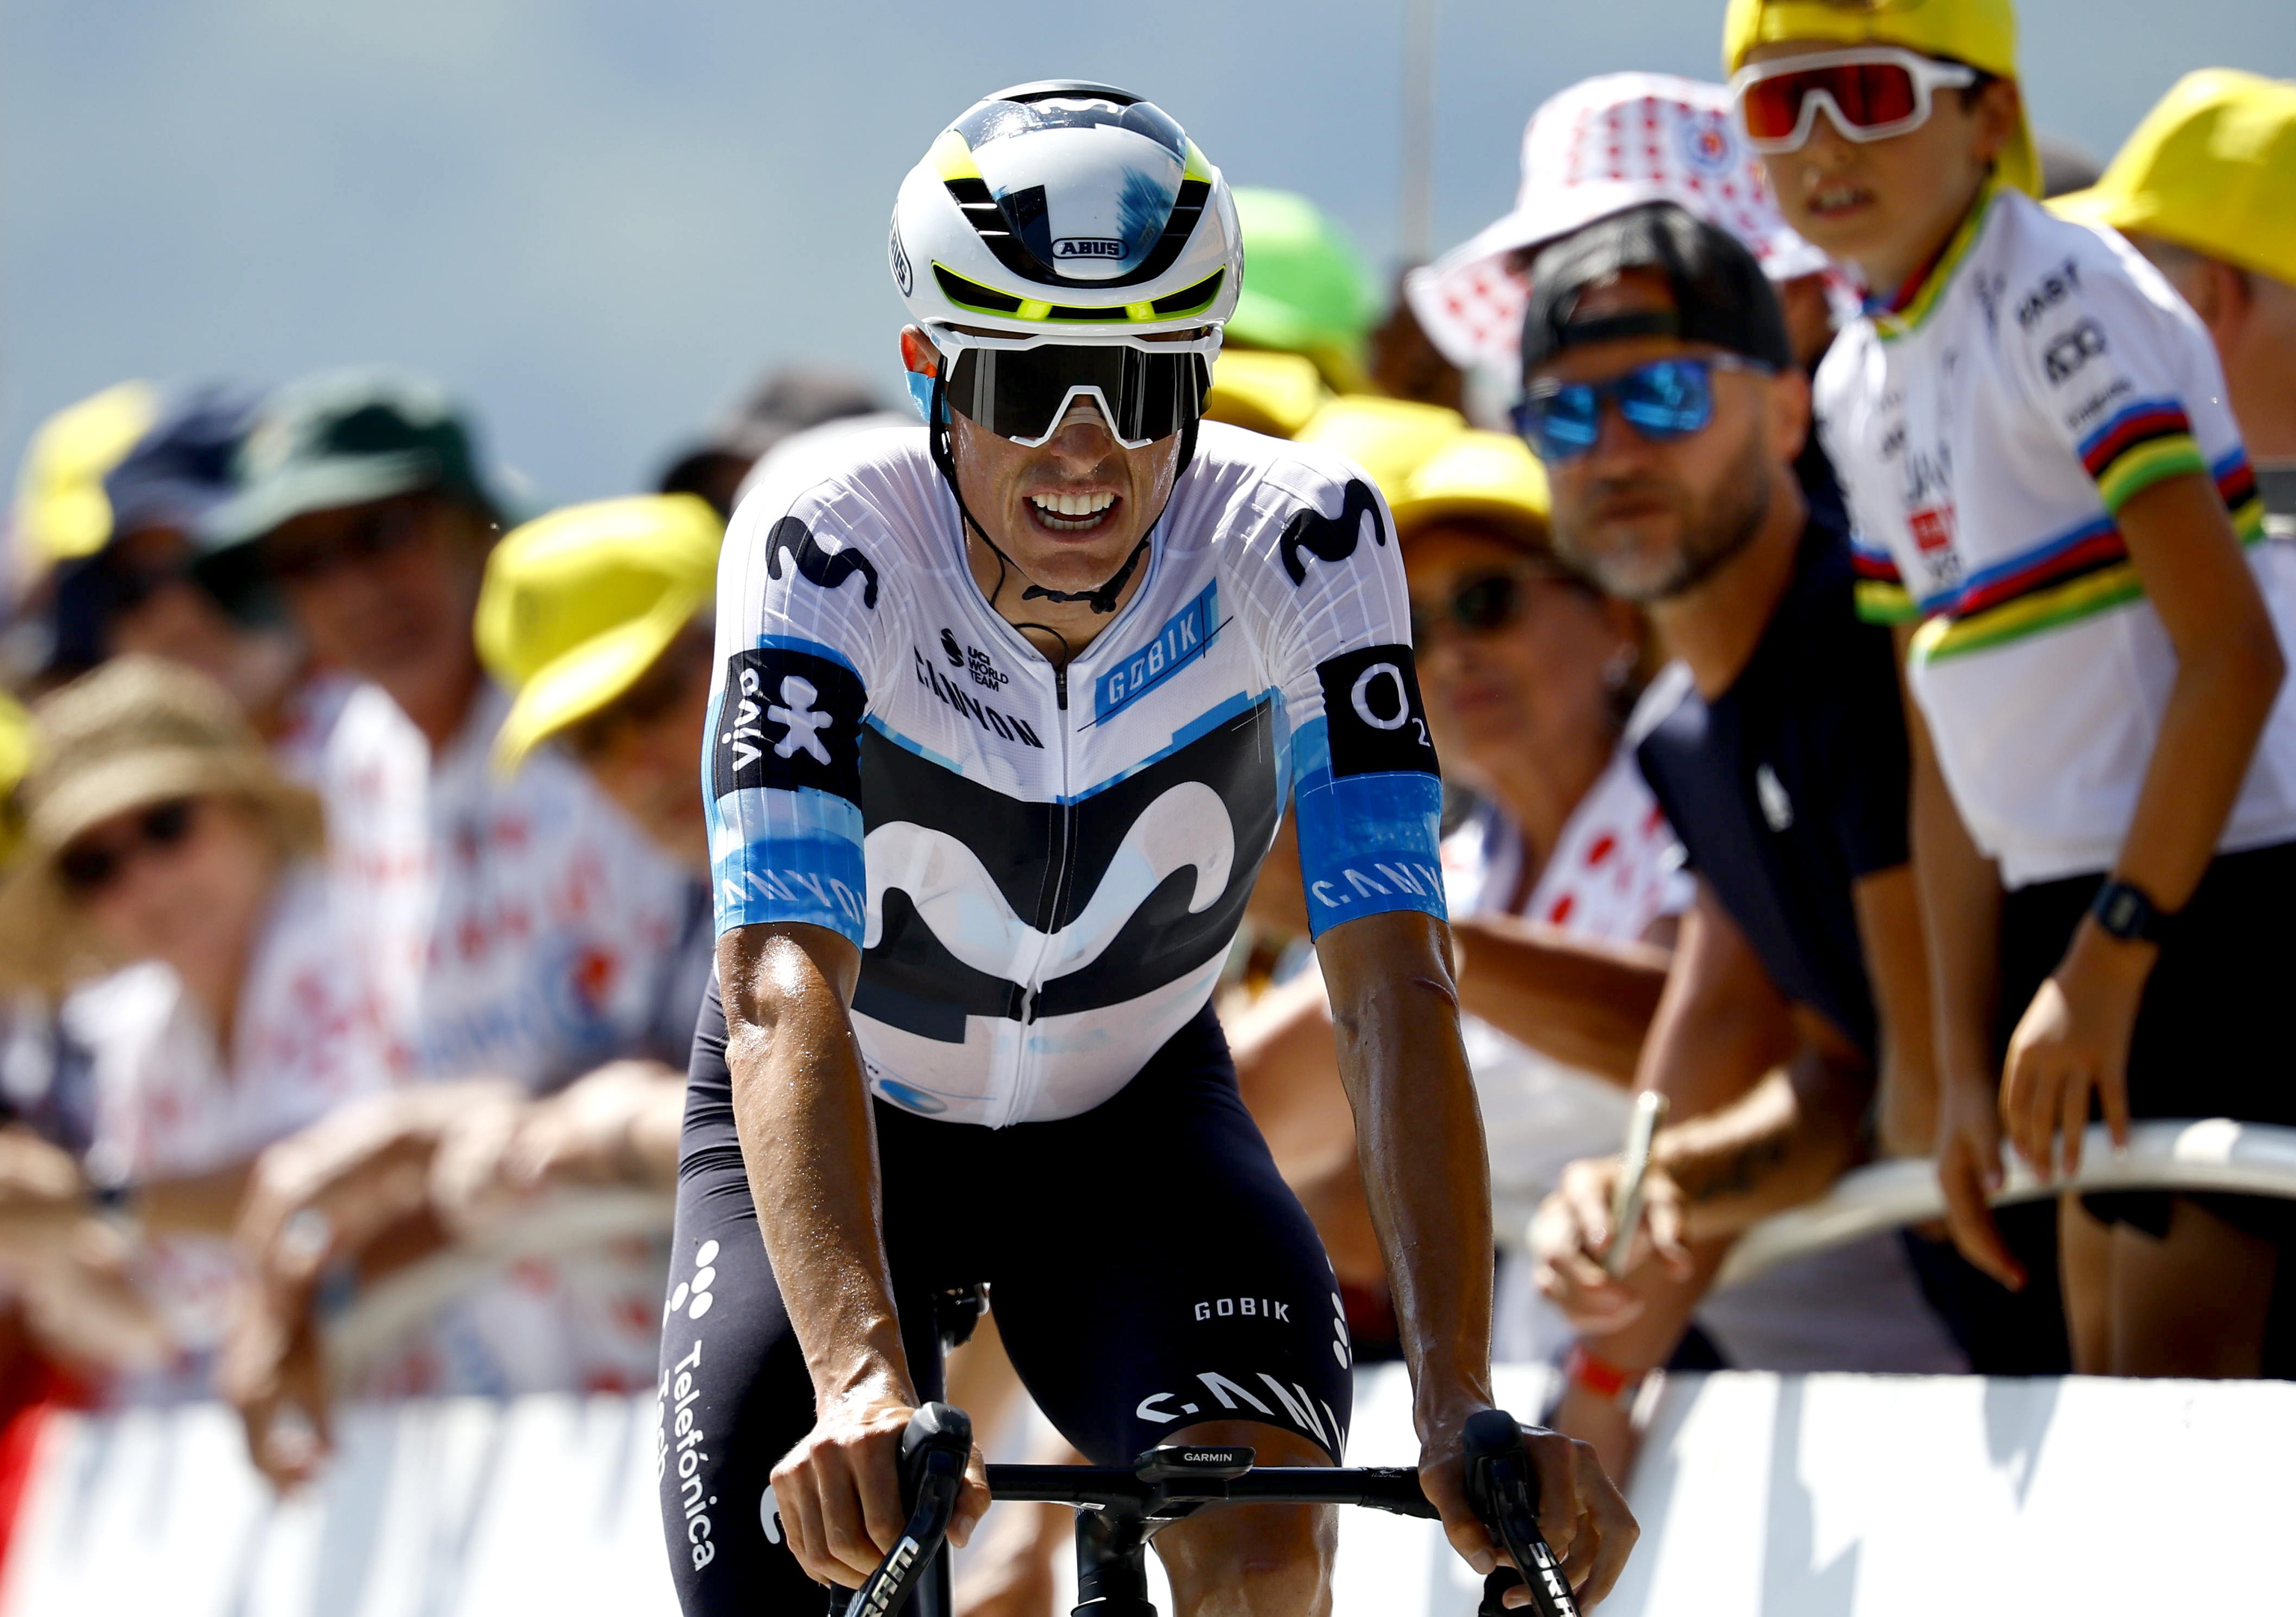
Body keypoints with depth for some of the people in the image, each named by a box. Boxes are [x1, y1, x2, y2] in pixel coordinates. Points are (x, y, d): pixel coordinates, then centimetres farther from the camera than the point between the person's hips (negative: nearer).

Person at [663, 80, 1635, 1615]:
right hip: (847, 1132, -1)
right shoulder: (826, 551, -31)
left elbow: (1398, 986, -31)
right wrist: (862, 1378, -59)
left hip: (1131, 1111, 1)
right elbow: (783, 997, -42)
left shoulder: (1298, 540, -26)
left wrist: (1462, 1407, -44)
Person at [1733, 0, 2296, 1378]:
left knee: (2177, 1385, -13)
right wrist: (1968, 1067, 10)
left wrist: (2112, 955, -22)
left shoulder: (2062, 303, -14)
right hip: (2075, 902, 9)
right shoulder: (1862, 385, 12)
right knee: (2109, 1384, 10)